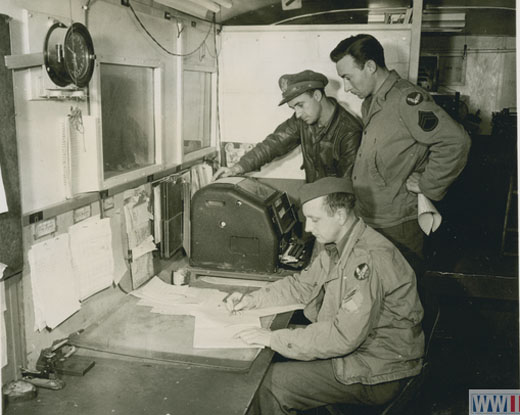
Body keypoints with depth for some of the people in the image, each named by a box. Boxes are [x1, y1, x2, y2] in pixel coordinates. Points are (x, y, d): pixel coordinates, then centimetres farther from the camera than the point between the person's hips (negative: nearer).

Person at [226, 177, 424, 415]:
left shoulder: (369, 259, -28)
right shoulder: (337, 247, 4)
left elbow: (344, 335, -31)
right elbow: (303, 285, 15)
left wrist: (272, 339, -26)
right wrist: (253, 300, 1)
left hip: (376, 375, -9)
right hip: (351, 348, 9)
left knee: (270, 384, -14)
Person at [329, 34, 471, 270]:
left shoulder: (406, 100, -19)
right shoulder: (370, 103, 11)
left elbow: (455, 141, -27)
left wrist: (427, 186, -19)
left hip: (396, 226, -8)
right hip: (368, 217, 8)